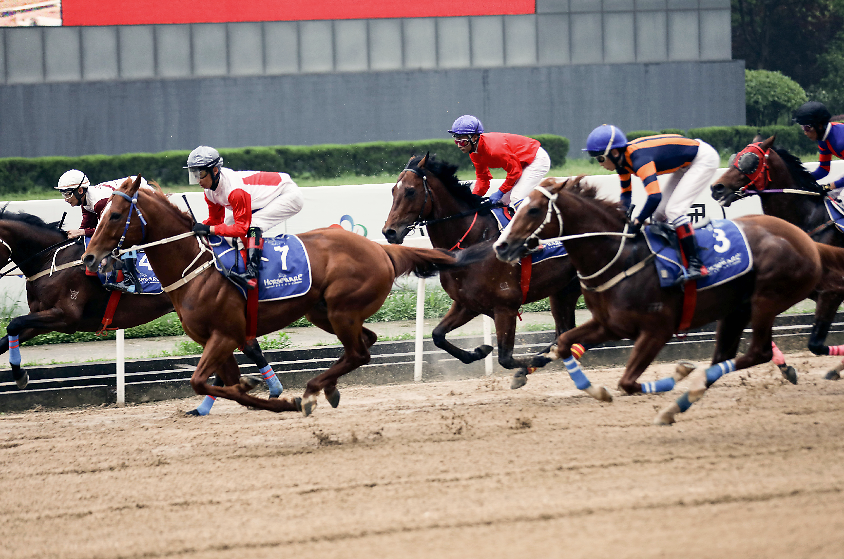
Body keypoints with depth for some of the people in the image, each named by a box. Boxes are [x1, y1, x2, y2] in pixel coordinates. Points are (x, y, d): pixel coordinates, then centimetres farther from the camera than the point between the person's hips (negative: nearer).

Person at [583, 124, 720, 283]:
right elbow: (626, 195, 8)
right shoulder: (622, 159, -4)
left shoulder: (639, 159, -33)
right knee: (660, 213, 10)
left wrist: (637, 222, -29)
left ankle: (695, 265, -22)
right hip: (687, 163, 10)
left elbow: (655, 197, -42)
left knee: (674, 210, -20)